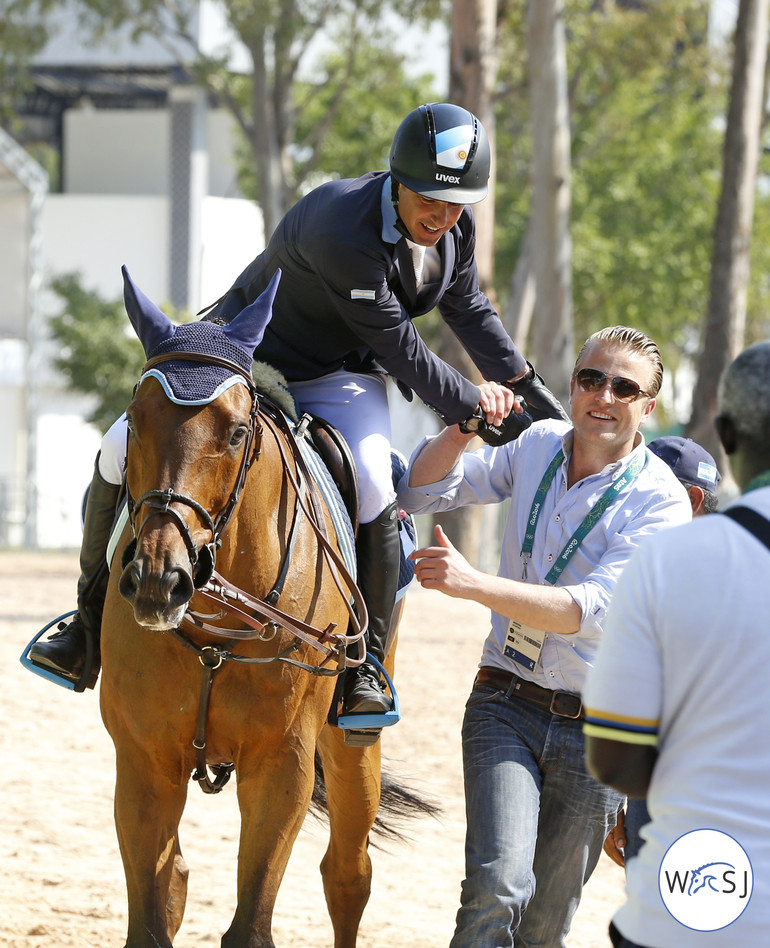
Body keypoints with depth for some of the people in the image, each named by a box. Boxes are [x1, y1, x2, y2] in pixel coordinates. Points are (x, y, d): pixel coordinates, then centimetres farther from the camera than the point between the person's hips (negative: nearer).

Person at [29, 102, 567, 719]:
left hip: (341, 379, 4)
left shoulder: (456, 225, -10)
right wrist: (468, 402, -11)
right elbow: (399, 348, -24)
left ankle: (366, 663, -12)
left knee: (372, 490, -27)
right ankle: (94, 621, 5)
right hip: (251, 361, -4)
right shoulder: (342, 233, -34)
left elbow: (470, 310, 12)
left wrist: (528, 388, 20)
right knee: (124, 451, -17)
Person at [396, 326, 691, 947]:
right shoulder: (539, 445, 4)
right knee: (499, 881, -23)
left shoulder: (662, 502, -10)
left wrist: (474, 583, -32)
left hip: (593, 727, -2)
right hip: (506, 703, 2)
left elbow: (592, 610, -23)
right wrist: (464, 426, -9)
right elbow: (421, 492, 10)